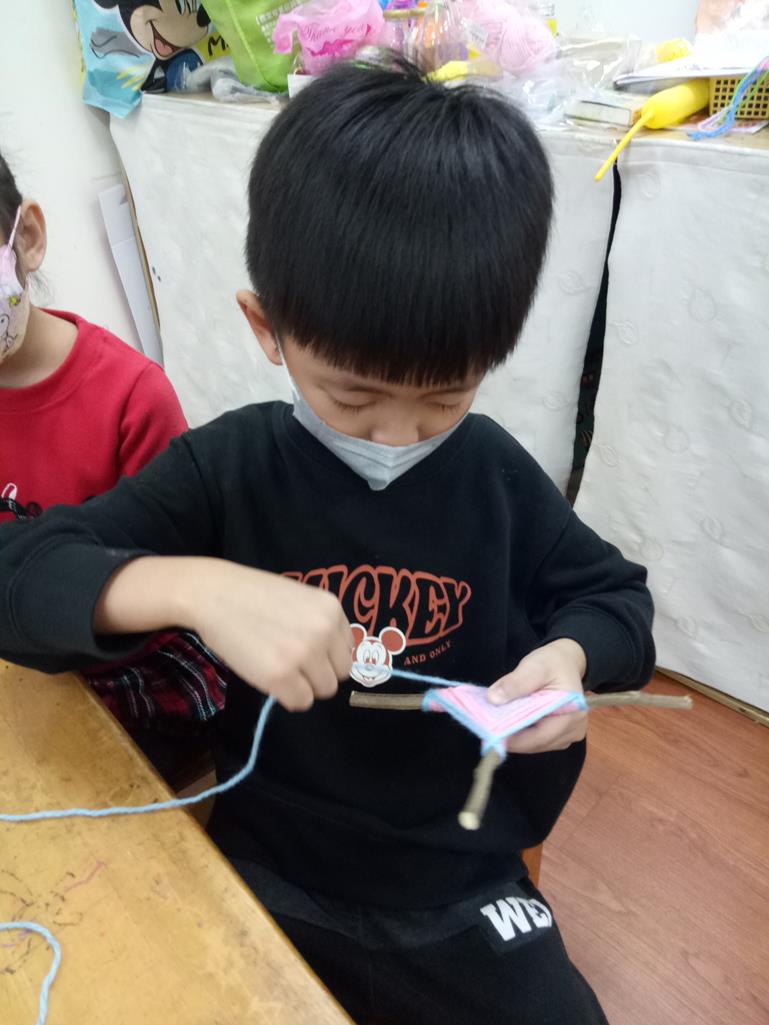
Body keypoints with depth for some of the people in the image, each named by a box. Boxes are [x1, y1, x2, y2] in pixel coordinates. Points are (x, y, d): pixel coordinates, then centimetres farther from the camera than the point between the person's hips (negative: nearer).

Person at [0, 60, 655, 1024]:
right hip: (269, 870, -1)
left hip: (458, 876, 2)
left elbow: (614, 595, 5)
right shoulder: (224, 467, -13)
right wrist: (194, 586, -35)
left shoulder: (495, 470, -9)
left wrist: (572, 656, -19)